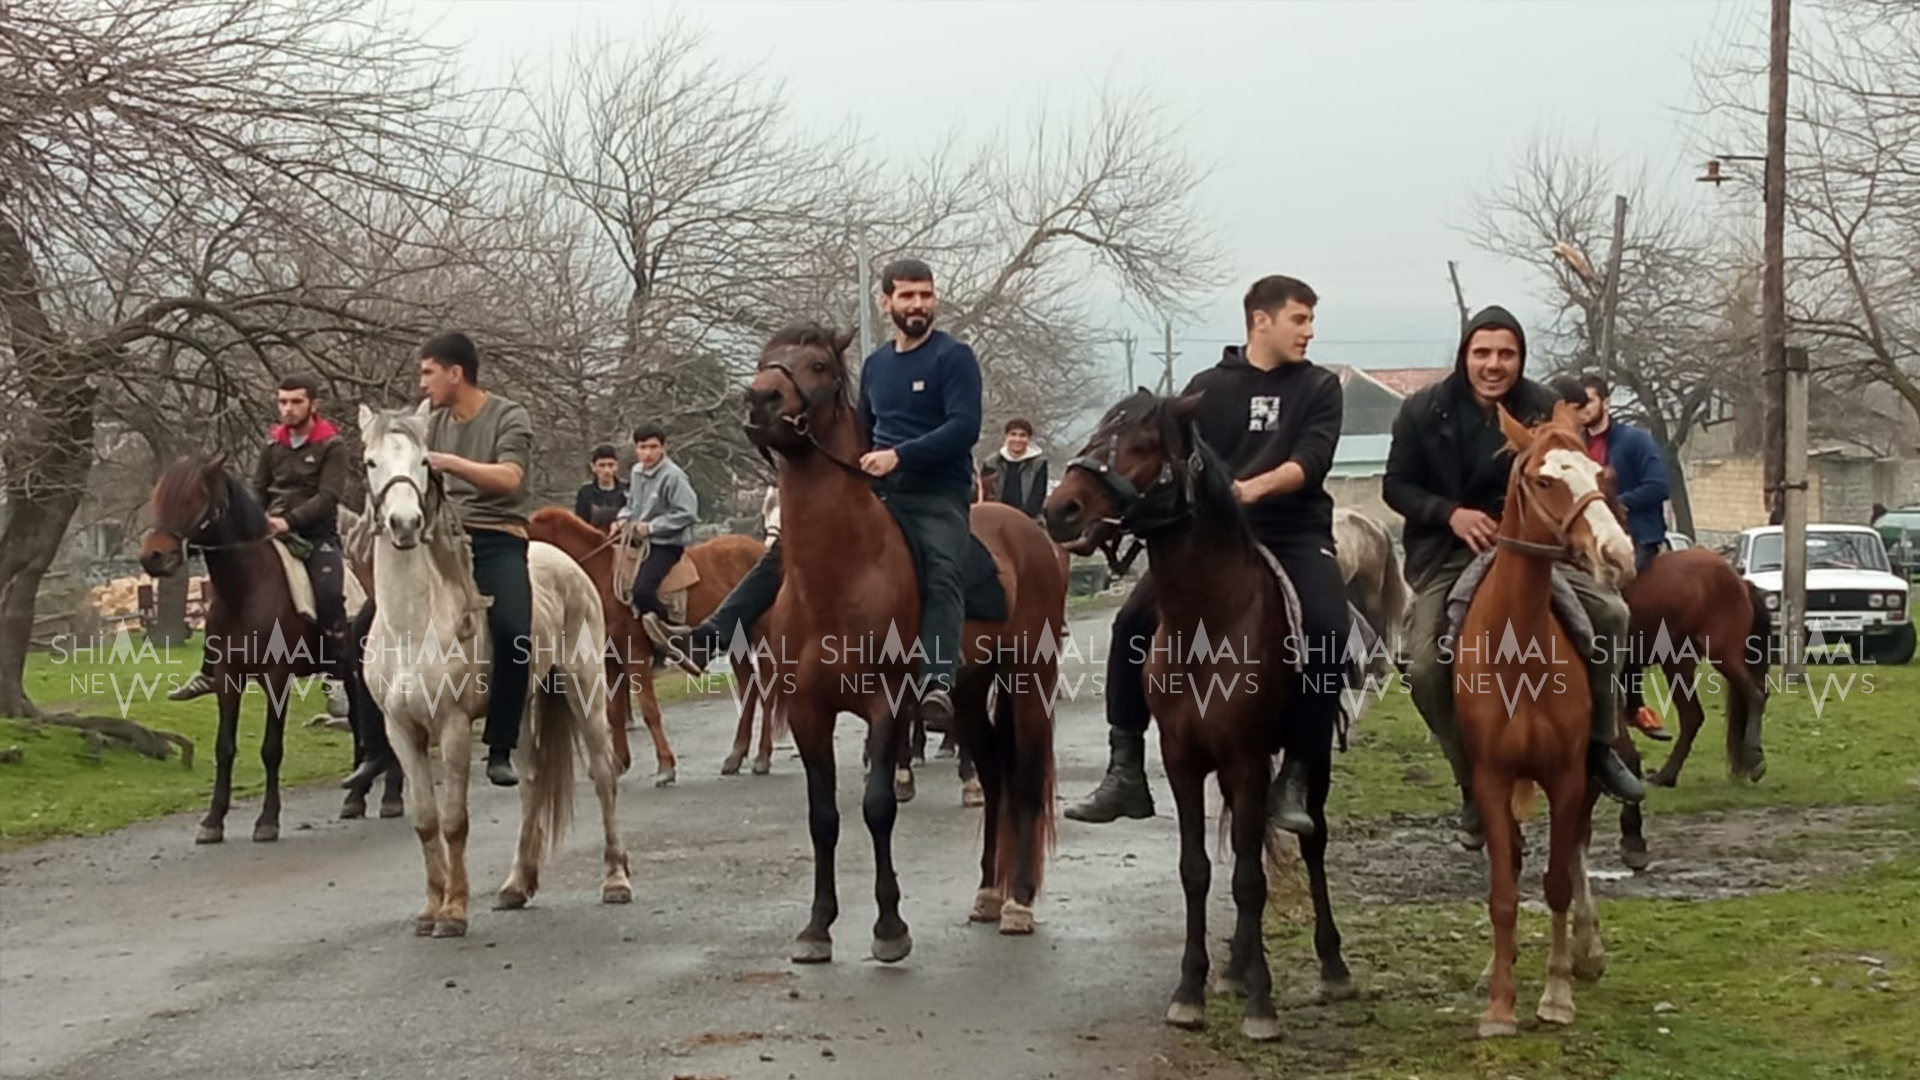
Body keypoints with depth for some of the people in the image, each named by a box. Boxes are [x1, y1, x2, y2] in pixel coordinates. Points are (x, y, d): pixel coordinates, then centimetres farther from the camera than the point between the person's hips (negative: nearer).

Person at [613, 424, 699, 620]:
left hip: (665, 545, -9)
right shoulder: (637, 472, 8)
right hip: (638, 542, 9)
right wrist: (623, 519, 2)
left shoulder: (673, 476, -17)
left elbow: (687, 513, -21)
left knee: (641, 590, -26)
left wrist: (651, 527, -20)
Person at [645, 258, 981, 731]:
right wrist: (860, 462, 9)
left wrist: (899, 455, -25)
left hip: (938, 494, -7)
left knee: (942, 571, -34)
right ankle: (707, 638, -2)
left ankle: (939, 683, -52)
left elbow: (965, 426, -17)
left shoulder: (954, 357, -5)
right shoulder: (876, 365, 16)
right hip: (876, 490, 7)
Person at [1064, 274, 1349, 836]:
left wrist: (1254, 487, -26)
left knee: (1326, 632, -27)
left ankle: (1295, 778, -17)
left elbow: (1311, 461, -8)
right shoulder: (1209, 388, 11)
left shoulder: (1319, 388, 8)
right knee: (1134, 622, -14)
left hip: (1294, 532, -1)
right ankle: (1125, 773, -6)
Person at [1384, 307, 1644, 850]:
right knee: (1426, 668, -18)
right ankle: (1475, 785, 3)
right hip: (1447, 555, -1)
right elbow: (1396, 485, -1)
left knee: (1609, 611, -17)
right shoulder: (1424, 412, -5)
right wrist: (1451, 513, -19)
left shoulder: (1544, 410, -3)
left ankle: (1599, 744, 2)